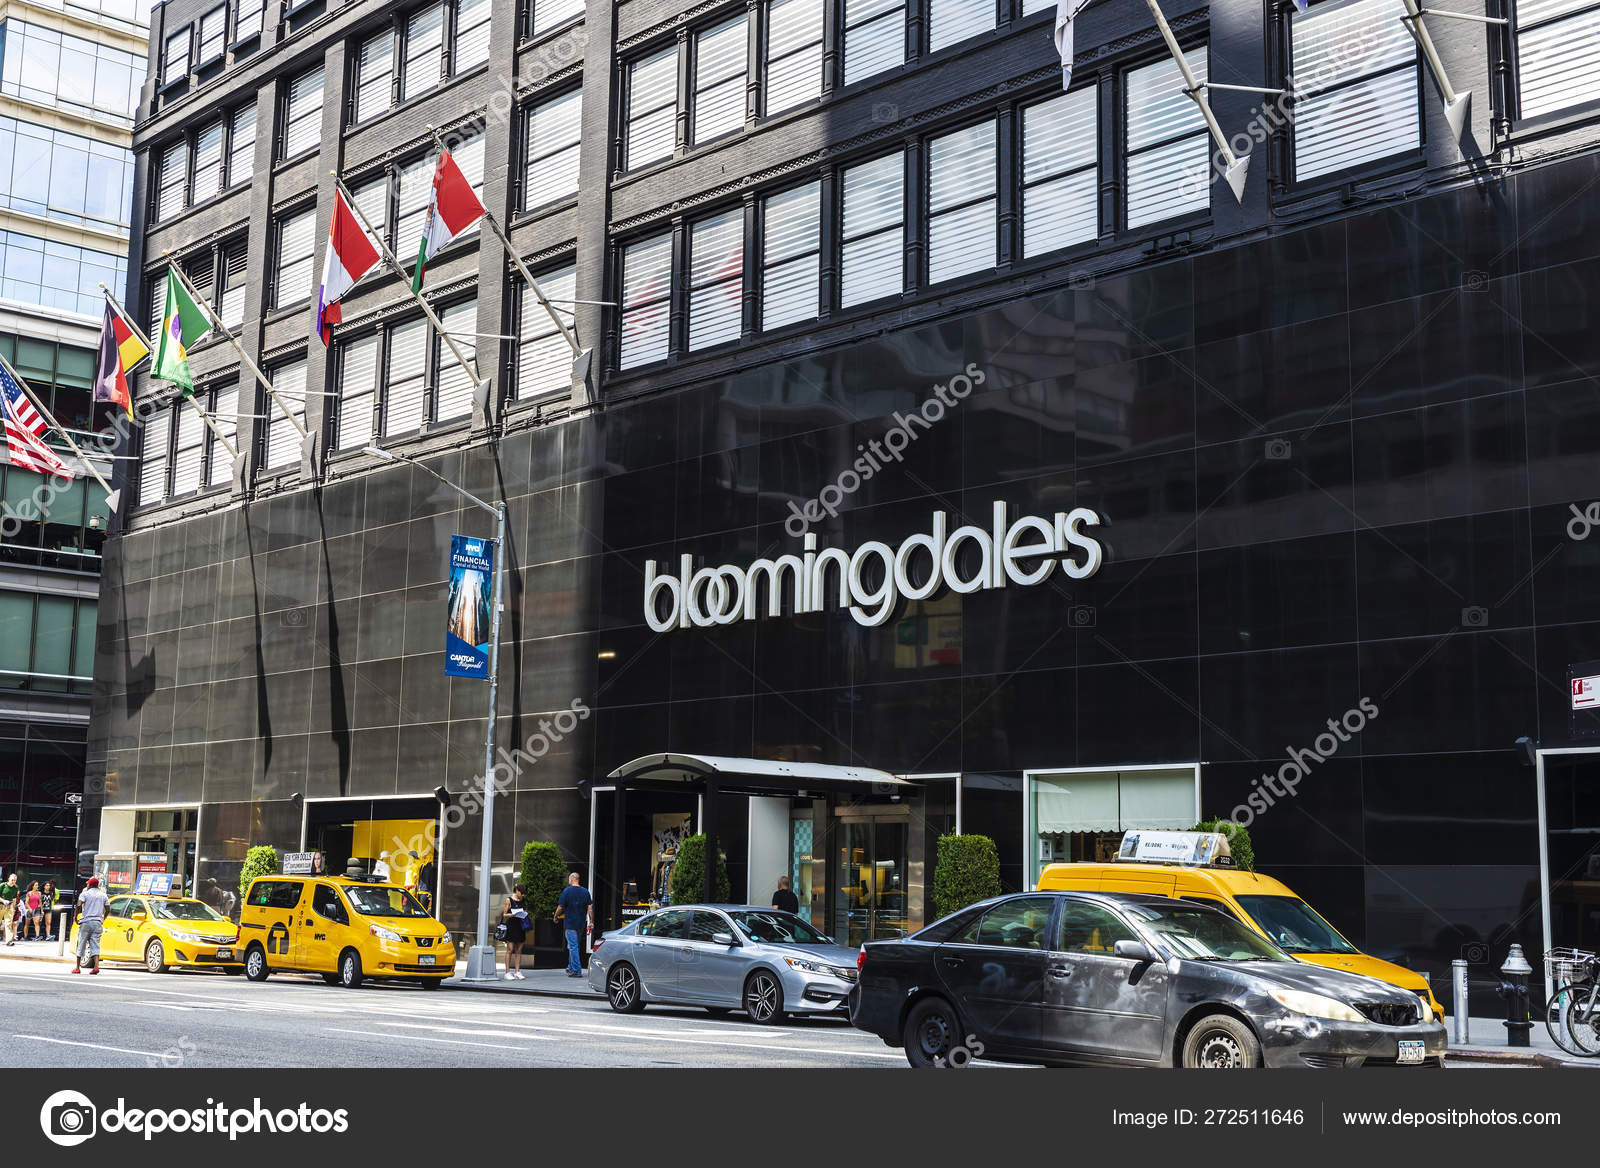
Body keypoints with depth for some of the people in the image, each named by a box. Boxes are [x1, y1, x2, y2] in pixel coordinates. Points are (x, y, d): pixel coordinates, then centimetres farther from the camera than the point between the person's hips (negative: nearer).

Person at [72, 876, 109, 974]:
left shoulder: (85, 894, -2)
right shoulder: (103, 895, 10)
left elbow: (79, 905, -15)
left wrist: (76, 915, 0)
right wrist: (103, 919, 27)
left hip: (86, 921, -3)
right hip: (97, 922, 3)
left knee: (82, 945, 7)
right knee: (95, 945, -1)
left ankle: (77, 967, 12)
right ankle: (96, 966, -18)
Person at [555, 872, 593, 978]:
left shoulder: (567, 891, -9)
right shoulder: (585, 891, 4)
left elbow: (560, 907, -8)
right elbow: (590, 908, 1)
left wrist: (556, 917, 9)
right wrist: (591, 922, 5)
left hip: (570, 923, -5)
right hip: (581, 924, 5)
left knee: (573, 946, -3)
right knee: (574, 945, 18)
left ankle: (577, 970, -6)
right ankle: (571, 967, 25)